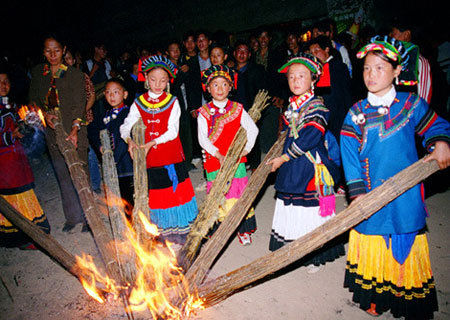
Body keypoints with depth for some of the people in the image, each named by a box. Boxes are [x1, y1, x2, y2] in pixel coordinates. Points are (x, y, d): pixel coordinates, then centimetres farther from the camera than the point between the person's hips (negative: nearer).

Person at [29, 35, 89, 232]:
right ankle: (73, 216, 24)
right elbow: (33, 99, 15)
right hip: (52, 132, 4)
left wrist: (74, 129, -24)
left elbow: (79, 105, -11)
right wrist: (44, 114, -5)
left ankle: (88, 216, 11)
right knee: (63, 177, 11)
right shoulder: (37, 73, 7)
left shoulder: (75, 75, -6)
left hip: (73, 131, -4)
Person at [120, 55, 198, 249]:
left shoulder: (172, 102, 0)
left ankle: (180, 235, 15)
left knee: (175, 193, 1)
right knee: (156, 197, 7)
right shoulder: (139, 103, 7)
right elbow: (125, 127, 1)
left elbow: (172, 131, -10)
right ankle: (164, 234, 23)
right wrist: (130, 141, -20)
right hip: (149, 159, 2)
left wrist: (152, 143, -22)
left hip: (172, 157, -2)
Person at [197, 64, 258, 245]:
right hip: (214, 161, -1)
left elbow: (253, 130, 6)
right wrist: (219, 156, -17)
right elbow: (202, 138, -7)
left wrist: (245, 149, -6)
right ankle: (219, 230, 17)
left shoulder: (237, 109, 5)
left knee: (240, 192, 3)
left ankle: (244, 230, 18)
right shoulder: (204, 112, 0)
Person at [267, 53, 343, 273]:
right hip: (291, 166, 7)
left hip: (310, 166, -7)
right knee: (290, 210, 14)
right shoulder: (292, 106, 10)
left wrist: (283, 158, -16)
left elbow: (309, 139, -21)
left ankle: (315, 258, 20)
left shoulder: (316, 107, -12)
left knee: (311, 211, 2)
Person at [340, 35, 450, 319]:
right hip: (371, 196, 0)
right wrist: (357, 193, -13)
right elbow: (350, 155, -5)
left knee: (407, 248, 10)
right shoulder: (356, 113, -1)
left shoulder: (412, 104, 1)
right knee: (374, 249, 11)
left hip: (406, 195, 0)